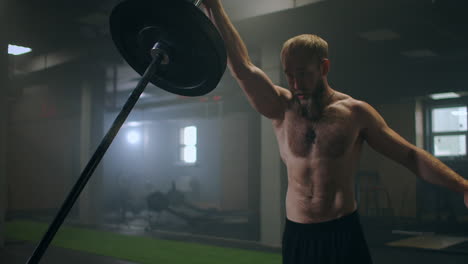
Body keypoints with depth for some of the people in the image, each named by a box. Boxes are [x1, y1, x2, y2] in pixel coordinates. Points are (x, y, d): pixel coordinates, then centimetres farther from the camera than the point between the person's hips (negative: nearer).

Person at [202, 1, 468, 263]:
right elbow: (242, 67, -8)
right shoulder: (282, 110, 0)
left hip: (343, 234, -1)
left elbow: (411, 155, 0)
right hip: (296, 235, 2)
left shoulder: (355, 112, -2)